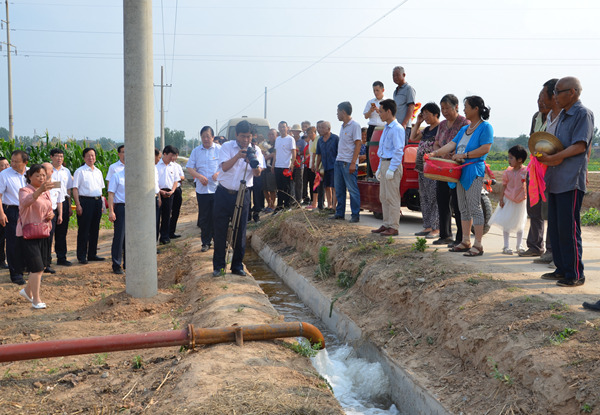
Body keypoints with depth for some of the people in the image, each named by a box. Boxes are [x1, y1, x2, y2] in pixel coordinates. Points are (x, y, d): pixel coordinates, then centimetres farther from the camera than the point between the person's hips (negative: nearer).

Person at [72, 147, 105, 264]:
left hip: (97, 201, 6)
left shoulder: (98, 172, 16)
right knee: (84, 229, -3)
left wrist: (101, 203, 14)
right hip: (85, 201, -6)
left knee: (95, 229, 10)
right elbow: (75, 189, -6)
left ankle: (92, 254, 20)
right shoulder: (80, 171, -2)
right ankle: (82, 256, 4)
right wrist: (78, 205, -14)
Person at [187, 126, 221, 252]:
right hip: (202, 189, 2)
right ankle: (206, 242, 16)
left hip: (217, 188, -2)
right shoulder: (196, 151, 8)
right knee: (204, 217, 6)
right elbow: (189, 168, 5)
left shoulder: (220, 149, 1)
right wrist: (199, 176, -12)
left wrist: (219, 173, -18)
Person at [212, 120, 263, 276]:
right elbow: (224, 167, -17)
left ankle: (237, 265, 16)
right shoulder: (227, 147, -2)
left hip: (242, 195, 1)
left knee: (240, 231, 3)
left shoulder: (255, 151, 2)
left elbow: (257, 173, -12)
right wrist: (238, 156, -32)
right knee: (220, 230, 2)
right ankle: (218, 266, 12)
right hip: (223, 193, -1)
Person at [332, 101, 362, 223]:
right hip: (339, 161, 9)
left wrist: (353, 163, -18)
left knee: (352, 189, -4)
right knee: (339, 189, 12)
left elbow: (358, 144, -13)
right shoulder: (343, 126, 17)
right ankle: (339, 213, 20)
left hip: (348, 162, -9)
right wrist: (338, 160, 16)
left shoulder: (355, 125, -9)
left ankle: (355, 215, 1)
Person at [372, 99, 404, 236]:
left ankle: (394, 227, -1)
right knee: (383, 197, 12)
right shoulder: (386, 128, 17)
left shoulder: (397, 129, -13)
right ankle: (386, 224, 19)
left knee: (392, 197, -6)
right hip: (384, 164, 10)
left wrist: (391, 169, -21)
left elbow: (398, 151, -18)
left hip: (392, 165, -10)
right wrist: (380, 168, 21)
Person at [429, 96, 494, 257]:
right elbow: (452, 144, 13)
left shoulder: (485, 127, -6)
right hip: (461, 171, 8)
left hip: (474, 171, -8)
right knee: (464, 208, 11)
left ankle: (478, 245, -6)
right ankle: (466, 242, 18)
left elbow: (485, 149, -16)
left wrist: (464, 155, -16)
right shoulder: (464, 129, 19)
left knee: (474, 206, -9)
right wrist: (435, 153, 0)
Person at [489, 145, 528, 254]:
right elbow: (504, 186, 1)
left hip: (520, 201, -1)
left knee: (520, 224, 10)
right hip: (508, 200, 1)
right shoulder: (507, 172, -4)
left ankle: (519, 245, 23)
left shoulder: (526, 171, -10)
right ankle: (506, 246, 9)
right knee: (506, 223, 0)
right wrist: (501, 199, -3)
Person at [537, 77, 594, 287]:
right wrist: (545, 156, 3)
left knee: (568, 228, -6)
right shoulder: (563, 115, 19)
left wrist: (552, 158, -21)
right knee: (555, 227, 12)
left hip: (571, 181, -9)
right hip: (556, 180, 9)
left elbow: (579, 146, -17)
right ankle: (561, 269, 21)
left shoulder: (583, 114, -8)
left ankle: (575, 274, 2)